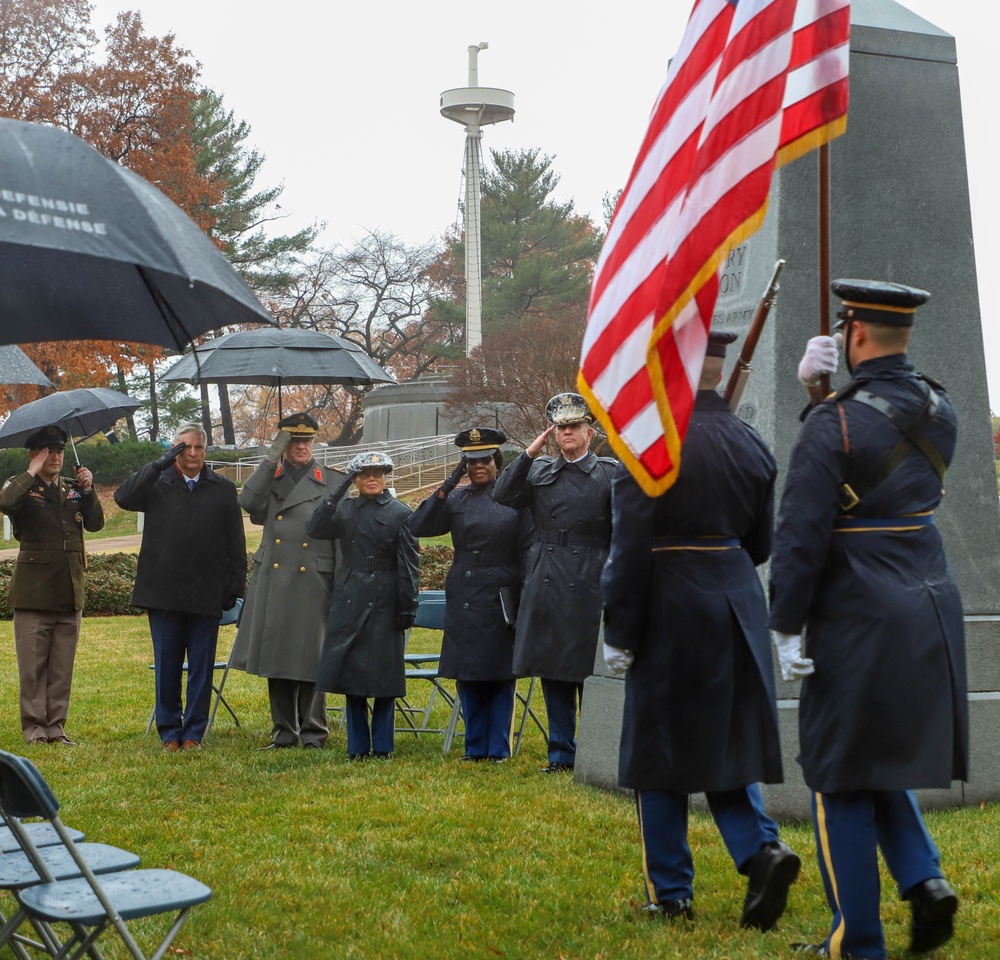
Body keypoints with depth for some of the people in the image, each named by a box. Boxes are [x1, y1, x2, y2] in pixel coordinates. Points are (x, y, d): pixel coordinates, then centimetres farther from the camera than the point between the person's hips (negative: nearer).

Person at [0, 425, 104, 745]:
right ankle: (34, 729, 6)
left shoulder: (74, 489, 15)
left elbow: (95, 523, 3)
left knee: (62, 665, 7)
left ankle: (56, 727, 13)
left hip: (70, 591, 4)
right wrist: (33, 471, -17)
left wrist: (88, 490, -9)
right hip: (33, 593, -4)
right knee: (33, 665, -1)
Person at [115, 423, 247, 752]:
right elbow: (123, 497, -14)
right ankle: (169, 733, 15)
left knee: (201, 669, 4)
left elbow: (235, 545, 9)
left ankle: (193, 733, 13)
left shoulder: (223, 489, 9)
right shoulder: (157, 484, 7)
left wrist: (235, 587, 2)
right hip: (163, 593, 0)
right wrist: (160, 464, -16)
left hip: (206, 596, 0)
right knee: (167, 667, 6)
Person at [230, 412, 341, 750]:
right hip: (273, 580, 3)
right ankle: (284, 731, 16)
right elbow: (248, 501, -7)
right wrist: (271, 458, -9)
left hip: (313, 582, -3)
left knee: (310, 657, -2)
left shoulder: (333, 482, 6)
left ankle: (313, 731, 9)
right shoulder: (270, 477, 13)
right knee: (276, 656, 6)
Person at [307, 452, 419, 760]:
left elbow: (409, 564, -2)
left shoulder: (400, 513, 0)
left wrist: (408, 607, -6)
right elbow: (315, 529, -7)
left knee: (383, 674, 1)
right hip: (349, 599, 3)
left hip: (384, 600, -3)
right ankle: (358, 747, 13)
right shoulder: (345, 509, 9)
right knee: (351, 673, 5)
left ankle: (382, 746, 10)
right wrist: (338, 492, -11)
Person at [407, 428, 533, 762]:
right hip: (463, 599, 3)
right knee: (467, 675, 7)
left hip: (500, 597, -3)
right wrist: (447, 485, -8)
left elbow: (526, 553, 0)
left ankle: (498, 747, 9)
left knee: (500, 673, 2)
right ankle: (475, 746, 15)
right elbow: (417, 527, -3)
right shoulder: (456, 499, 9)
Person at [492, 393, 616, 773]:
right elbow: (502, 496, -1)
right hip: (545, 588, 4)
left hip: (589, 589, -4)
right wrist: (530, 453, -4)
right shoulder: (539, 471, 12)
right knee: (552, 674, 8)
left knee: (589, 675, -1)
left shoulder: (610, 473, 2)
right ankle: (561, 754, 16)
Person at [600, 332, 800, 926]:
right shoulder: (752, 445, 5)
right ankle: (763, 849, -5)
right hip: (739, 606, 5)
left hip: (671, 611, -5)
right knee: (725, 742, 16)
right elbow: (762, 543, 12)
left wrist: (619, 633, -7)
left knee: (660, 750, 7)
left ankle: (672, 894, 13)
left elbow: (630, 549, -14)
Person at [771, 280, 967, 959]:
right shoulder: (940, 411, 5)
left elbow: (801, 535, -17)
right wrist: (825, 390, 10)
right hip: (933, 609, 7)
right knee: (886, 758, 23)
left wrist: (787, 626, -9)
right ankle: (924, 878, 6)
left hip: (860, 620, -7)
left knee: (842, 778, 5)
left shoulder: (834, 423, -15)